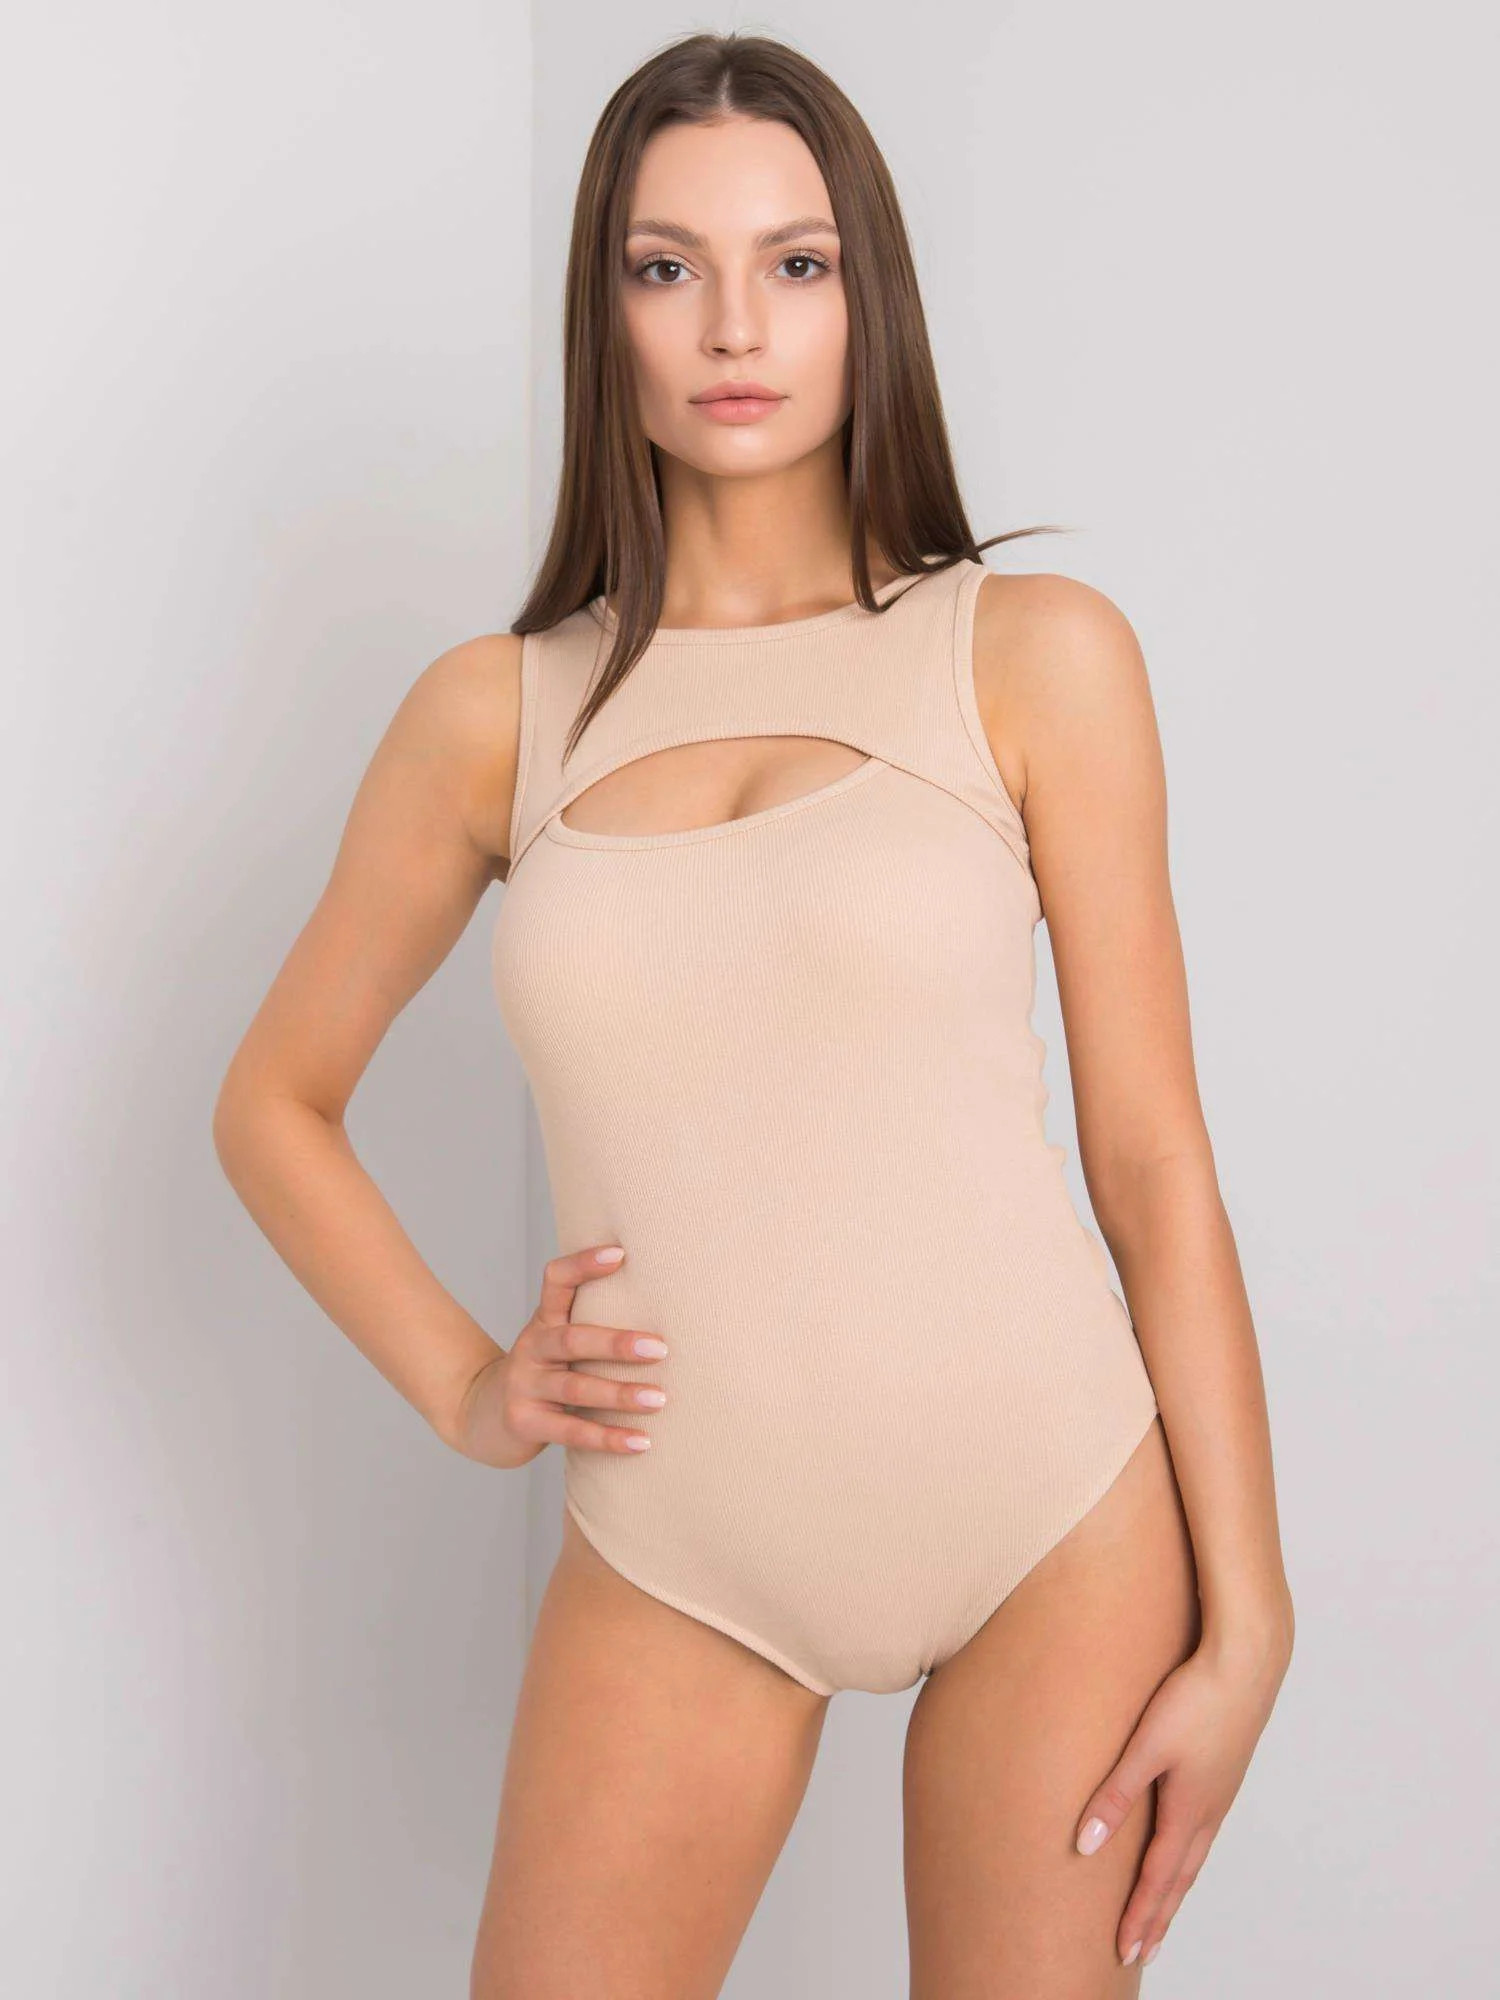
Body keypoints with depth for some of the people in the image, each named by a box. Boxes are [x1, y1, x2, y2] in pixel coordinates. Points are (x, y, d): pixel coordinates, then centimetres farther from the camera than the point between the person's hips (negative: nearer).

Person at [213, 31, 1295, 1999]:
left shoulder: (1037, 657, -3)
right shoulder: (497, 712, 3)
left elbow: (1154, 1155, -3)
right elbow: (276, 1103, 15)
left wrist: (1244, 1624, -4)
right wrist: (462, 1382, 3)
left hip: (1060, 1518, -1)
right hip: (679, 1560, 2)